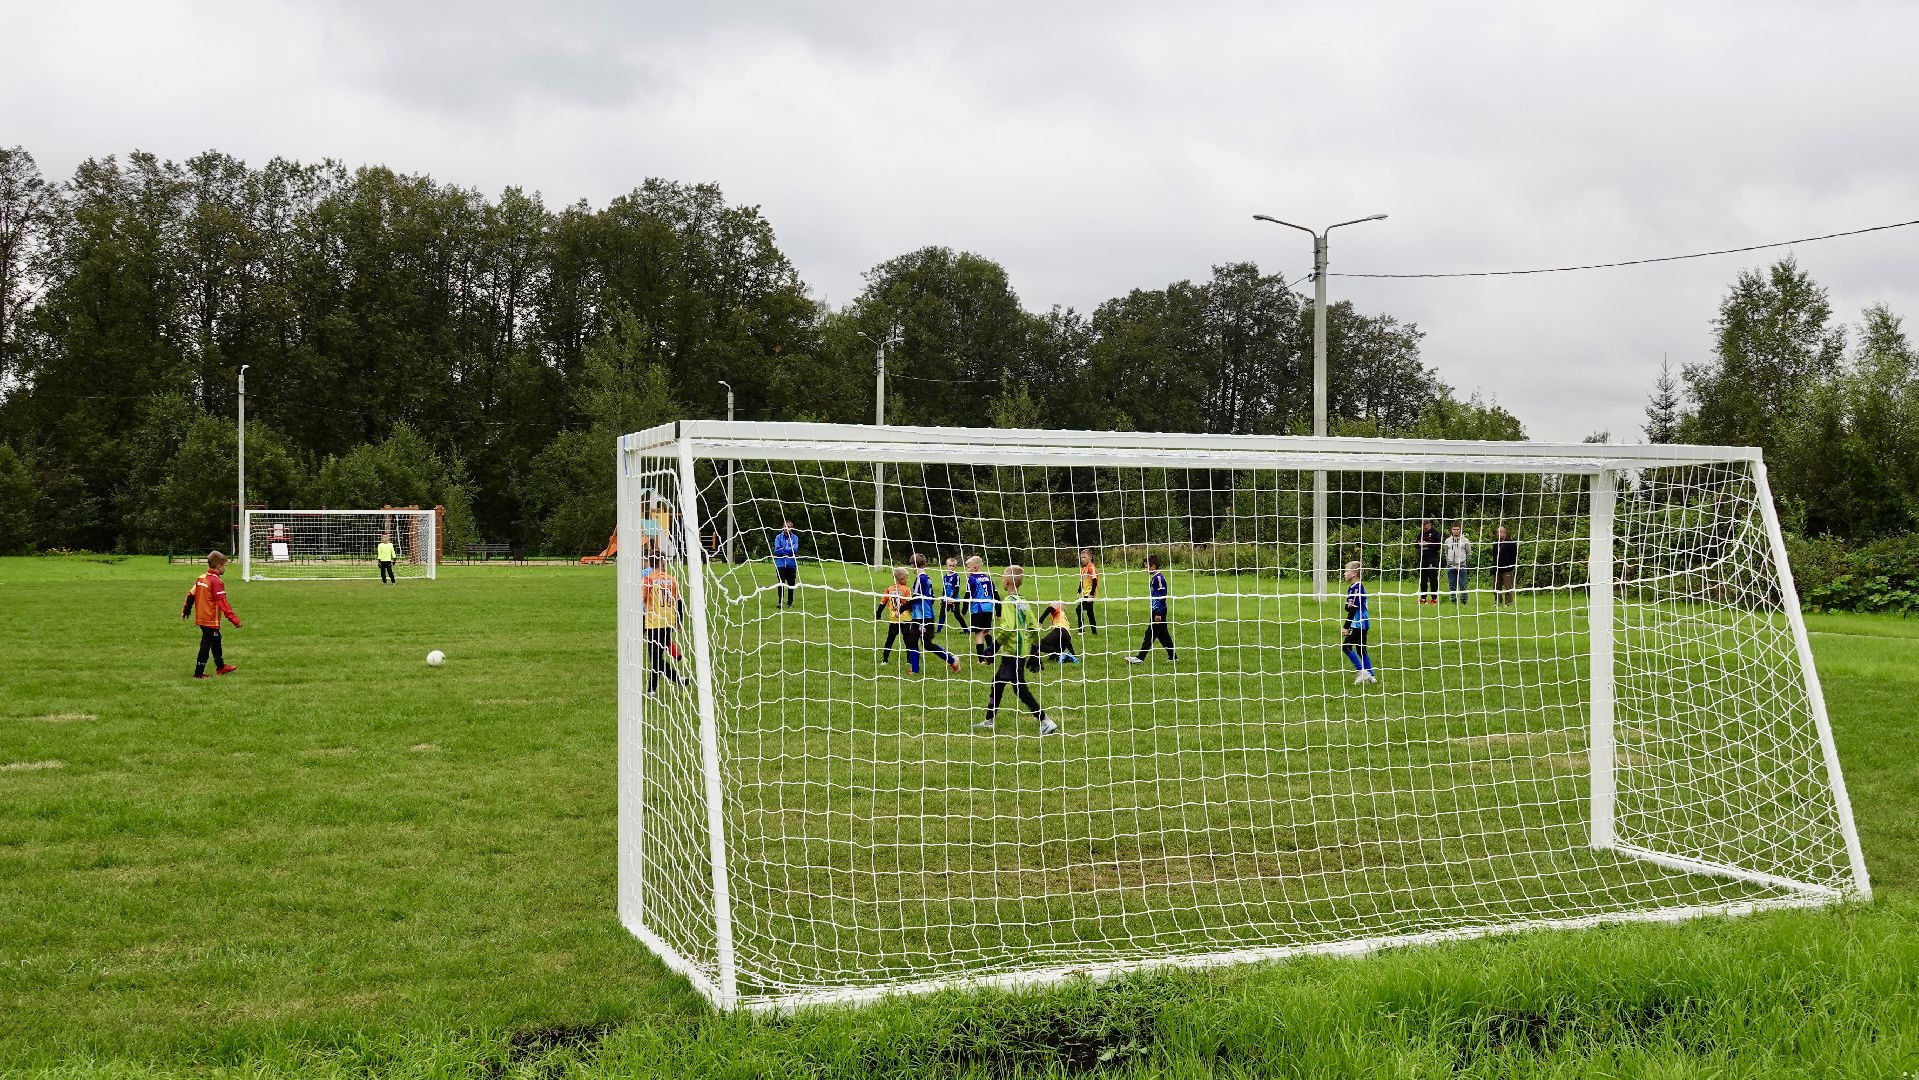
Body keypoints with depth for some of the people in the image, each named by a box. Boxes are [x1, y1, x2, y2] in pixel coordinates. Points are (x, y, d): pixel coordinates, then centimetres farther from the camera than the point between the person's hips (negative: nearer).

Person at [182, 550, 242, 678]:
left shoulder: (201, 578, 8)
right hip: (211, 620, -9)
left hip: (201, 619, 9)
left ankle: (220, 667, 35)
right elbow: (222, 603, -23)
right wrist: (234, 619, -23)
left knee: (216, 640, 23)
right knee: (206, 645, -2)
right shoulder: (216, 581, -19)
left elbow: (191, 595, 15)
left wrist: (185, 610, 28)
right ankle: (198, 673, 1)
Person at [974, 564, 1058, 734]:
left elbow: (1007, 628, -24)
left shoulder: (1009, 602, -14)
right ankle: (988, 721, 27)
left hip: (1012, 652, -9)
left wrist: (995, 647, -14)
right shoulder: (1024, 603, 11)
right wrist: (1034, 652, 16)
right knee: (997, 683, 18)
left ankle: (1046, 723, -8)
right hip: (1024, 652, 9)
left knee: (1020, 689, -6)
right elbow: (1033, 628, 11)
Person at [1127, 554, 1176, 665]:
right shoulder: (1155, 578, 14)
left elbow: (1162, 596, -21)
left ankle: (1140, 658, -10)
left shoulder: (1158, 578, -17)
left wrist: (1158, 613, -22)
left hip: (1159, 611, -10)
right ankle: (1172, 657, 20)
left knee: (1150, 634, -9)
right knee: (1163, 634, 14)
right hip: (1157, 611, 10)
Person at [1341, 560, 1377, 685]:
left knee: (1346, 646, -8)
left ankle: (1362, 671, -7)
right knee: (1361, 649, 13)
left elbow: (1353, 609, -19)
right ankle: (1370, 676, 14)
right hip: (1363, 623, 10)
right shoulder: (1359, 586, 14)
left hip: (1359, 624, -10)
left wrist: (1346, 627, -17)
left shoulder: (1355, 588, -16)